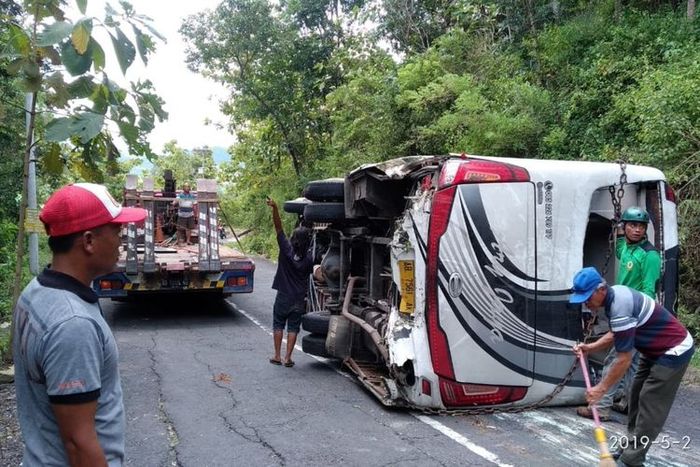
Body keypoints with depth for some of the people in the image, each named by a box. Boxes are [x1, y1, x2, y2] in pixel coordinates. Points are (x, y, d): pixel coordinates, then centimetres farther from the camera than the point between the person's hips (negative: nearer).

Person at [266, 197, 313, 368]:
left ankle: (277, 356, 12)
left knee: (278, 325, 12)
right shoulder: (309, 257, -8)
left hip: (283, 297, -1)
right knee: (293, 328, 9)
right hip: (299, 299, 1)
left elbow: (278, 227, -18)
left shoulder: (287, 250, -14)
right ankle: (287, 358, 7)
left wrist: (275, 208, -22)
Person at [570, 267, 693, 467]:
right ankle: (631, 447, 23)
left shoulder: (620, 308, -31)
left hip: (674, 350, -10)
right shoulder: (614, 295, -2)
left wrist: (601, 388, -17)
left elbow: (624, 360, -25)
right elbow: (616, 334, 14)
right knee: (636, 396, 13)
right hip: (656, 349, 10)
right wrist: (591, 347, 1)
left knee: (651, 404, -7)